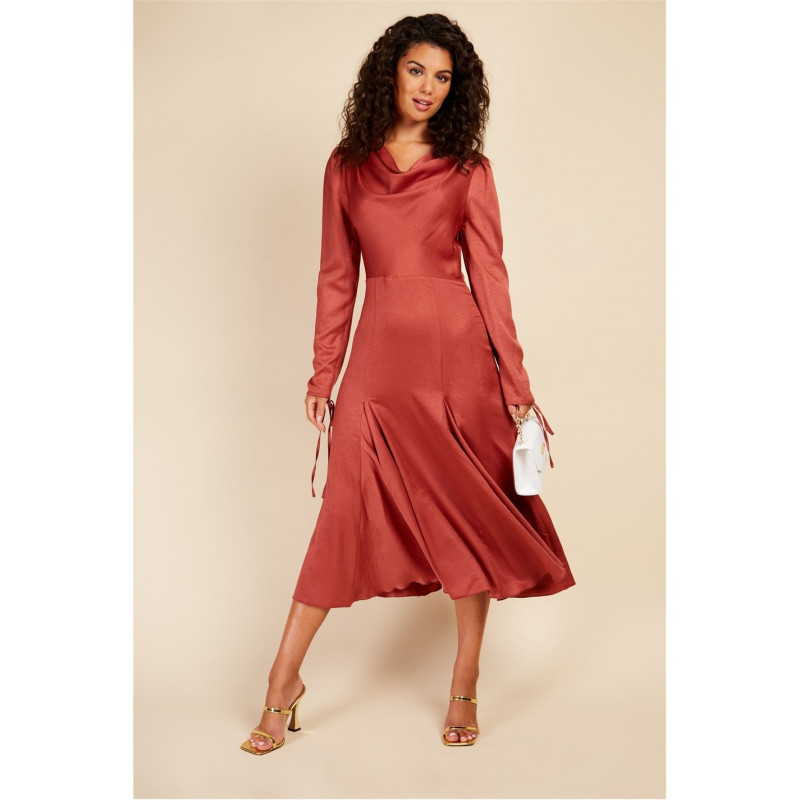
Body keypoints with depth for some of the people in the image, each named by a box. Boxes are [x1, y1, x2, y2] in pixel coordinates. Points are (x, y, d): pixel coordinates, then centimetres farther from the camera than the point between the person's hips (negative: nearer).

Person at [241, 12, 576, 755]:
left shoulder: (467, 171, 6)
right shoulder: (347, 165, 11)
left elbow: (489, 276, 3)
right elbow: (337, 277, 10)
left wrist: (514, 380, -1)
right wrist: (323, 375, 7)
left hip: (458, 353, 0)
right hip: (380, 354, 1)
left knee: (468, 516, 4)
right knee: (348, 509, -1)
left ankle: (463, 690, 18)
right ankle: (284, 683, 12)